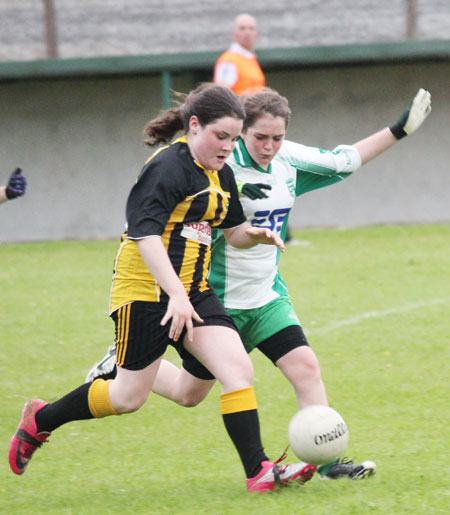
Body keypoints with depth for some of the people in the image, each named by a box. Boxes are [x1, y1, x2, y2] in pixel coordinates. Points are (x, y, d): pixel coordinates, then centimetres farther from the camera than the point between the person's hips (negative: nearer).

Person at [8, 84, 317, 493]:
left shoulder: (220, 174, 12)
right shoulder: (169, 167, -16)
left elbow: (233, 230, 25)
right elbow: (145, 233, -24)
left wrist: (255, 235, 0)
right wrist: (176, 295, -32)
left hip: (193, 291, 8)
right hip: (148, 290, -8)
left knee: (238, 369, -10)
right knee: (129, 397, 0)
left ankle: (258, 471, -13)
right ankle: (39, 420, 22)